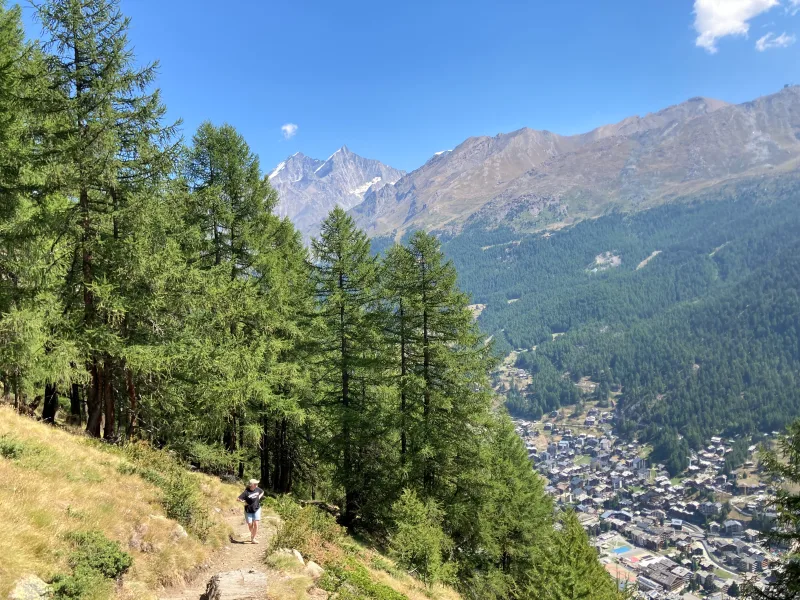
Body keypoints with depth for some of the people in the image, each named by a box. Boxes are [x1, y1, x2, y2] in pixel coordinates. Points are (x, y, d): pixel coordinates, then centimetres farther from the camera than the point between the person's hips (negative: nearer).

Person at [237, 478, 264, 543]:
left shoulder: (257, 489, -6)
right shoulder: (246, 492, -20)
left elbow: (262, 492, 17)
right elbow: (238, 499, -22)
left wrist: (259, 497, 3)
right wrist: (244, 502, -18)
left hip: (257, 509, 2)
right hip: (248, 511, -2)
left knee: (255, 524, -8)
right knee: (250, 525, 8)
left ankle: (253, 538, 1)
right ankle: (253, 534, 37)